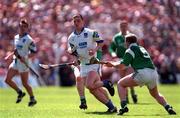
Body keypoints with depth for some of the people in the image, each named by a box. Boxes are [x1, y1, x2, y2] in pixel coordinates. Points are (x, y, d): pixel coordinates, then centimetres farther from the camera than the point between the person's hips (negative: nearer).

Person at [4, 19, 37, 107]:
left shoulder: (29, 39, -12)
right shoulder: (16, 37, 10)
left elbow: (34, 52, -10)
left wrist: (25, 57, -22)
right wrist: (10, 56, 15)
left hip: (23, 63, -7)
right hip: (15, 61, 7)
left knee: (25, 83, 1)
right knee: (7, 80, -1)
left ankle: (32, 99, 21)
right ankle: (20, 93, 19)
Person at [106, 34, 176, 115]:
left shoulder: (130, 50, 4)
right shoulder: (142, 49, 26)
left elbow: (122, 65, -3)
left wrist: (112, 64, 16)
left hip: (142, 73, -7)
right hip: (154, 73, 7)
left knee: (120, 84, 11)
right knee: (156, 95, 30)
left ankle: (123, 106, -6)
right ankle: (168, 108, 7)